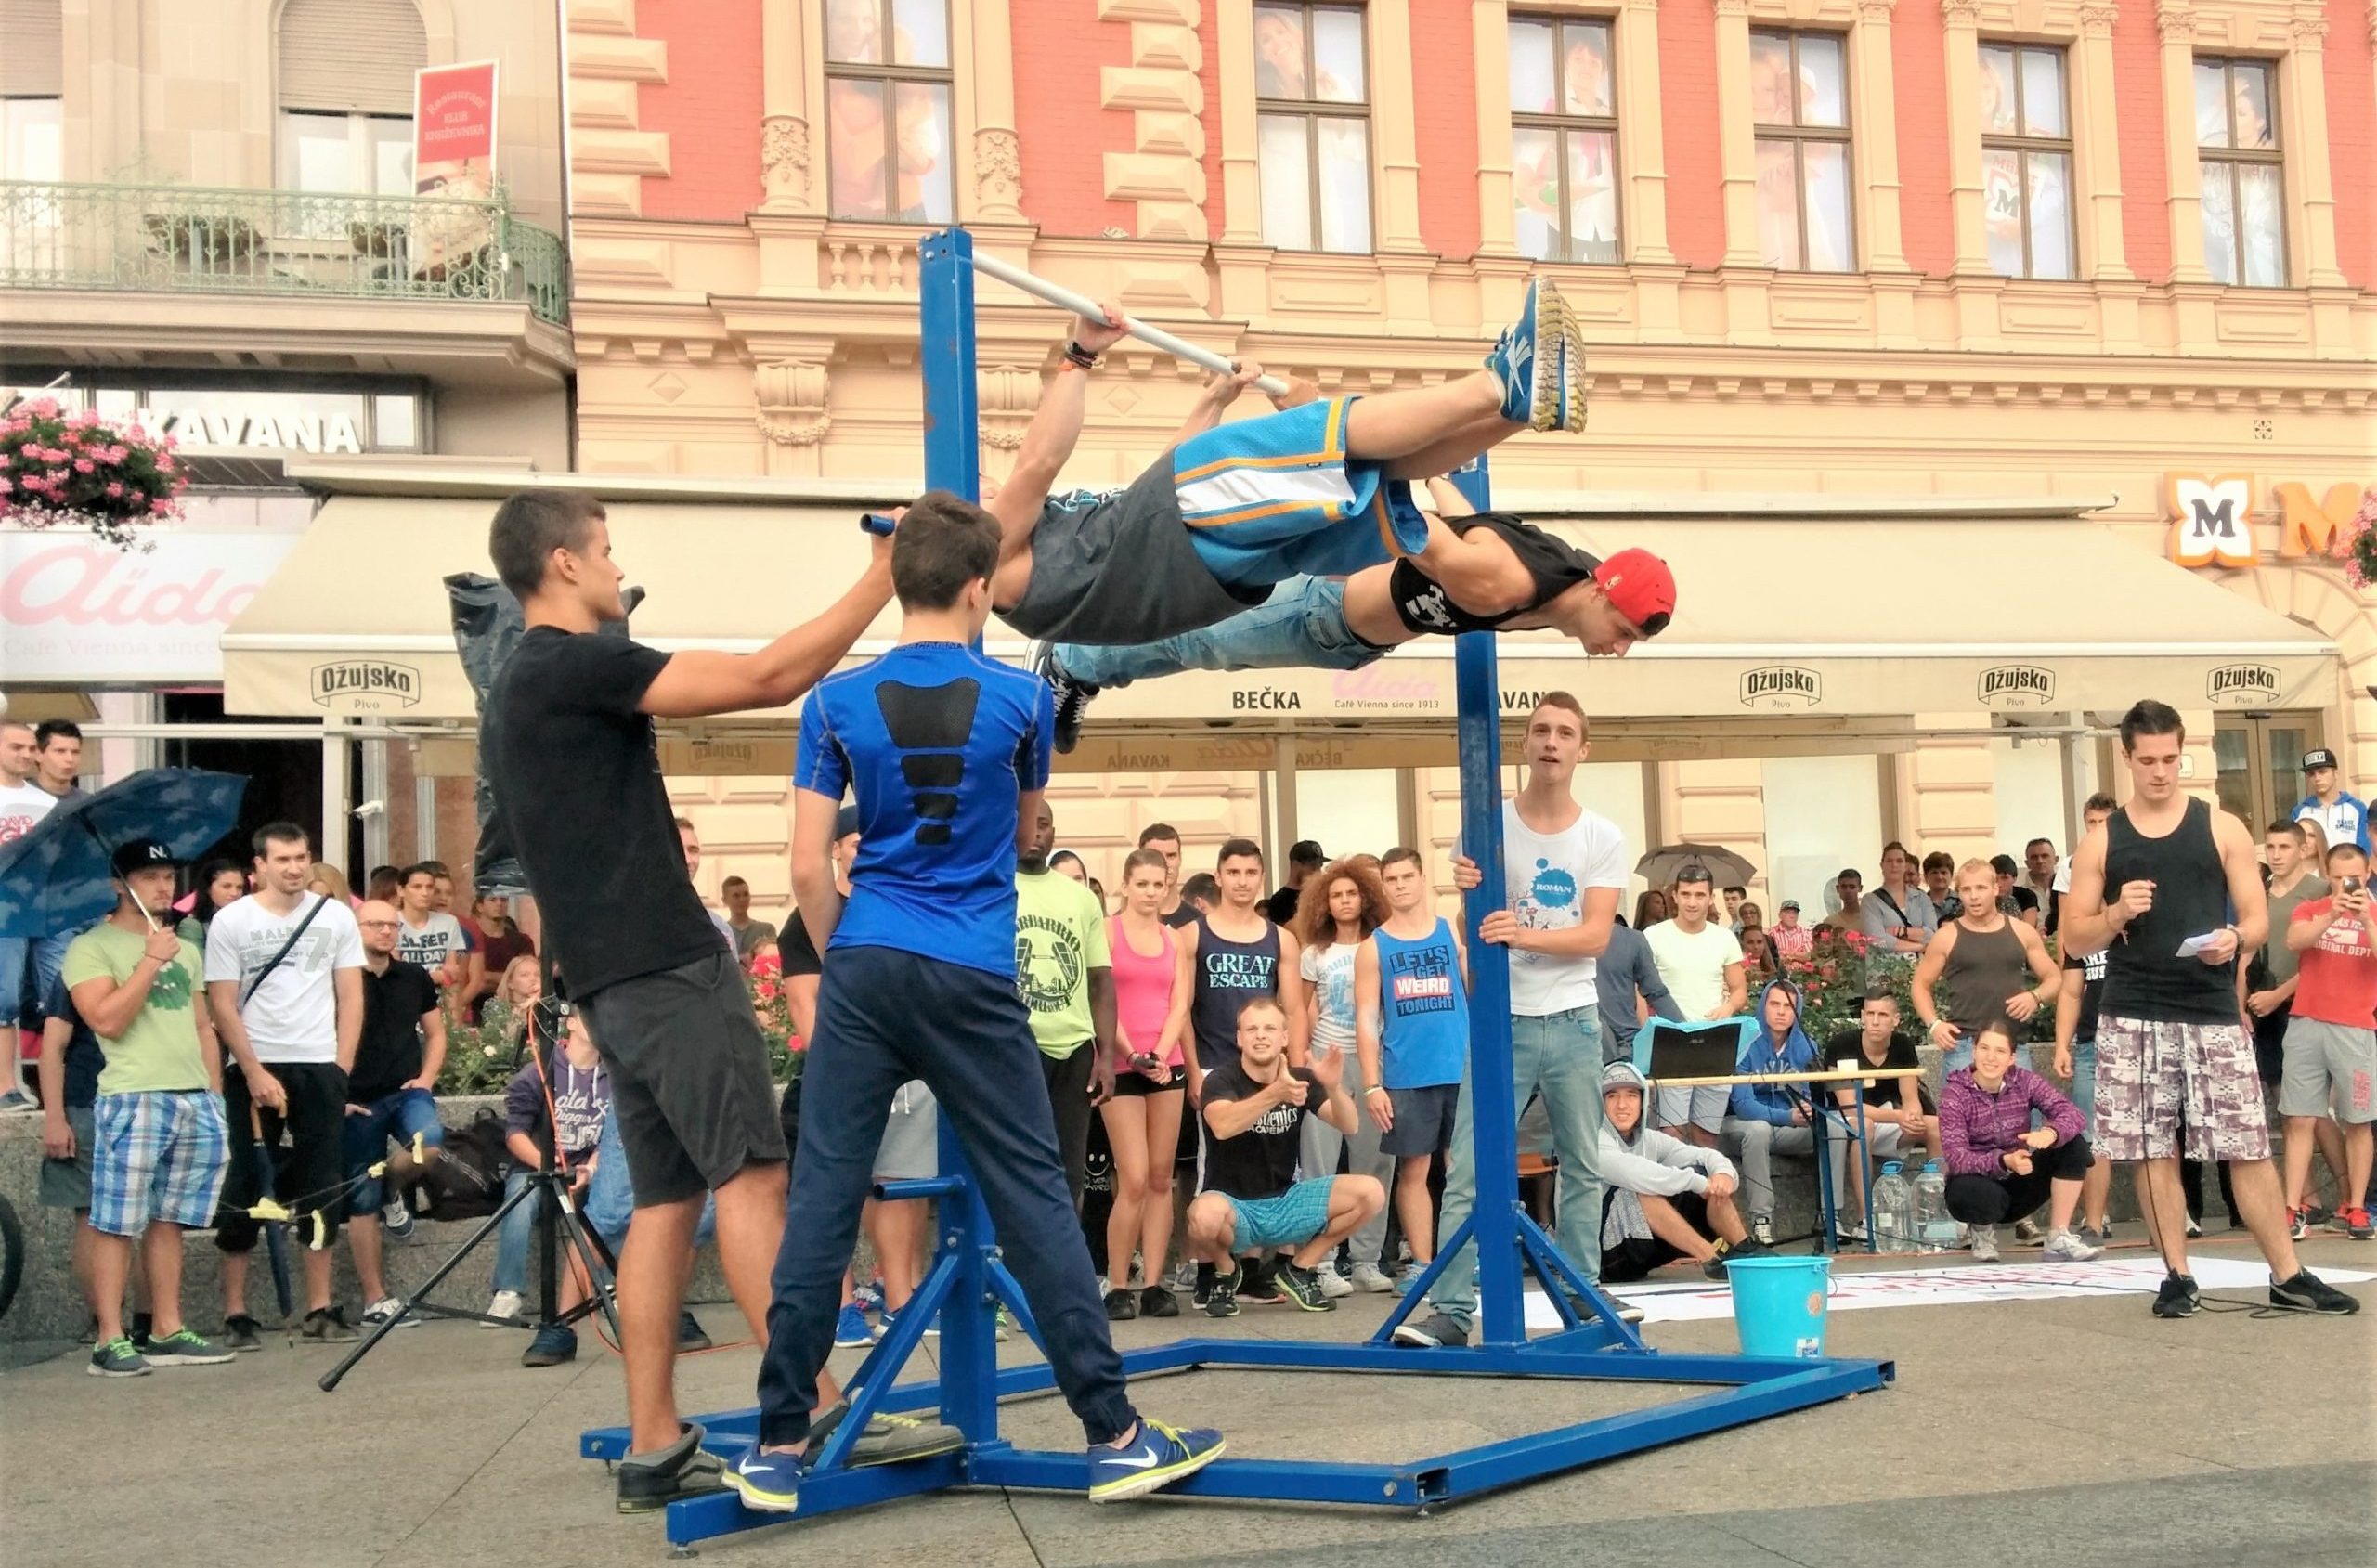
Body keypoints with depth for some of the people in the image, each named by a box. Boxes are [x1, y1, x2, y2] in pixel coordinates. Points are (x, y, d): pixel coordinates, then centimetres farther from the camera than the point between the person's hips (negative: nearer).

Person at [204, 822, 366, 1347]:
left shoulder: (336, 916, 4)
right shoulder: (231, 921, -1)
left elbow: (351, 997, 6)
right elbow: (223, 1006, -4)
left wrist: (341, 1068, -3)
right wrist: (255, 1073, -11)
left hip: (319, 1068, 2)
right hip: (254, 1070, -1)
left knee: (320, 1192, 4)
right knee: (243, 1192, 2)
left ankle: (320, 1308, 10)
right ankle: (235, 1312, 9)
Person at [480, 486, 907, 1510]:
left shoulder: (518, 688, 19)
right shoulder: (578, 665, -12)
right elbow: (769, 678, -17)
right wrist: (882, 579, -12)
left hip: (611, 978, 10)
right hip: (666, 964, -10)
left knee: (666, 1197, 8)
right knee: (749, 1175, -10)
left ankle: (653, 1449, 8)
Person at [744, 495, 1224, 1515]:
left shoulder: (837, 701, 2)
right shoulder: (1019, 696, 1)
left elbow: (809, 866, 0)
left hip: (864, 969, 1)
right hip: (972, 979, -1)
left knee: (821, 1199, 5)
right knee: (1033, 1199, 4)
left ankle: (778, 1444, 10)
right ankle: (1113, 1434, 9)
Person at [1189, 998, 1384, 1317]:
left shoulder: (1300, 1078, 3)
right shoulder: (1221, 1080, -10)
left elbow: (1350, 1127, -10)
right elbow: (1222, 1126, -34)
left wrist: (1333, 1087, -31)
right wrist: (1275, 1093, -48)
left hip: (1285, 1201, 5)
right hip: (1235, 1206, -4)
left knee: (1370, 1193, -14)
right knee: (1205, 1215, -40)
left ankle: (1298, 1269, 6)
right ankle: (1225, 1270, -2)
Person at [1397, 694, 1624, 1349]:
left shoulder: (1603, 837, 2)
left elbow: (1597, 935, -8)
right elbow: (1473, 935, -2)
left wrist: (1525, 934, -26)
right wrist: (1468, 892, -26)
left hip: (1574, 1020, 2)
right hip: (1503, 1019, -2)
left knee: (1582, 1167, 12)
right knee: (1469, 1171, -7)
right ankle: (1451, 1309, -6)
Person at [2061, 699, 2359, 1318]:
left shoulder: (2223, 828, 5)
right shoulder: (2101, 842, 5)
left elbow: (2258, 918, 5)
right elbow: (2073, 940, 6)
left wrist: (2235, 939, -17)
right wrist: (2117, 914, -13)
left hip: (2213, 1012, 0)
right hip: (2132, 1017, 1)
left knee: (2248, 1148, 1)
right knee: (2154, 1152, 3)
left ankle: (2287, 1275, 11)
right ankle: (2177, 1275, 14)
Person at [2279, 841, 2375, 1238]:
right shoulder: (2310, 910, 9)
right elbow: (2293, 941, -11)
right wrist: (2332, 915, -23)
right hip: (2306, 1026, 0)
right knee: (2299, 1120, -1)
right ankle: (2293, 1209, -1)